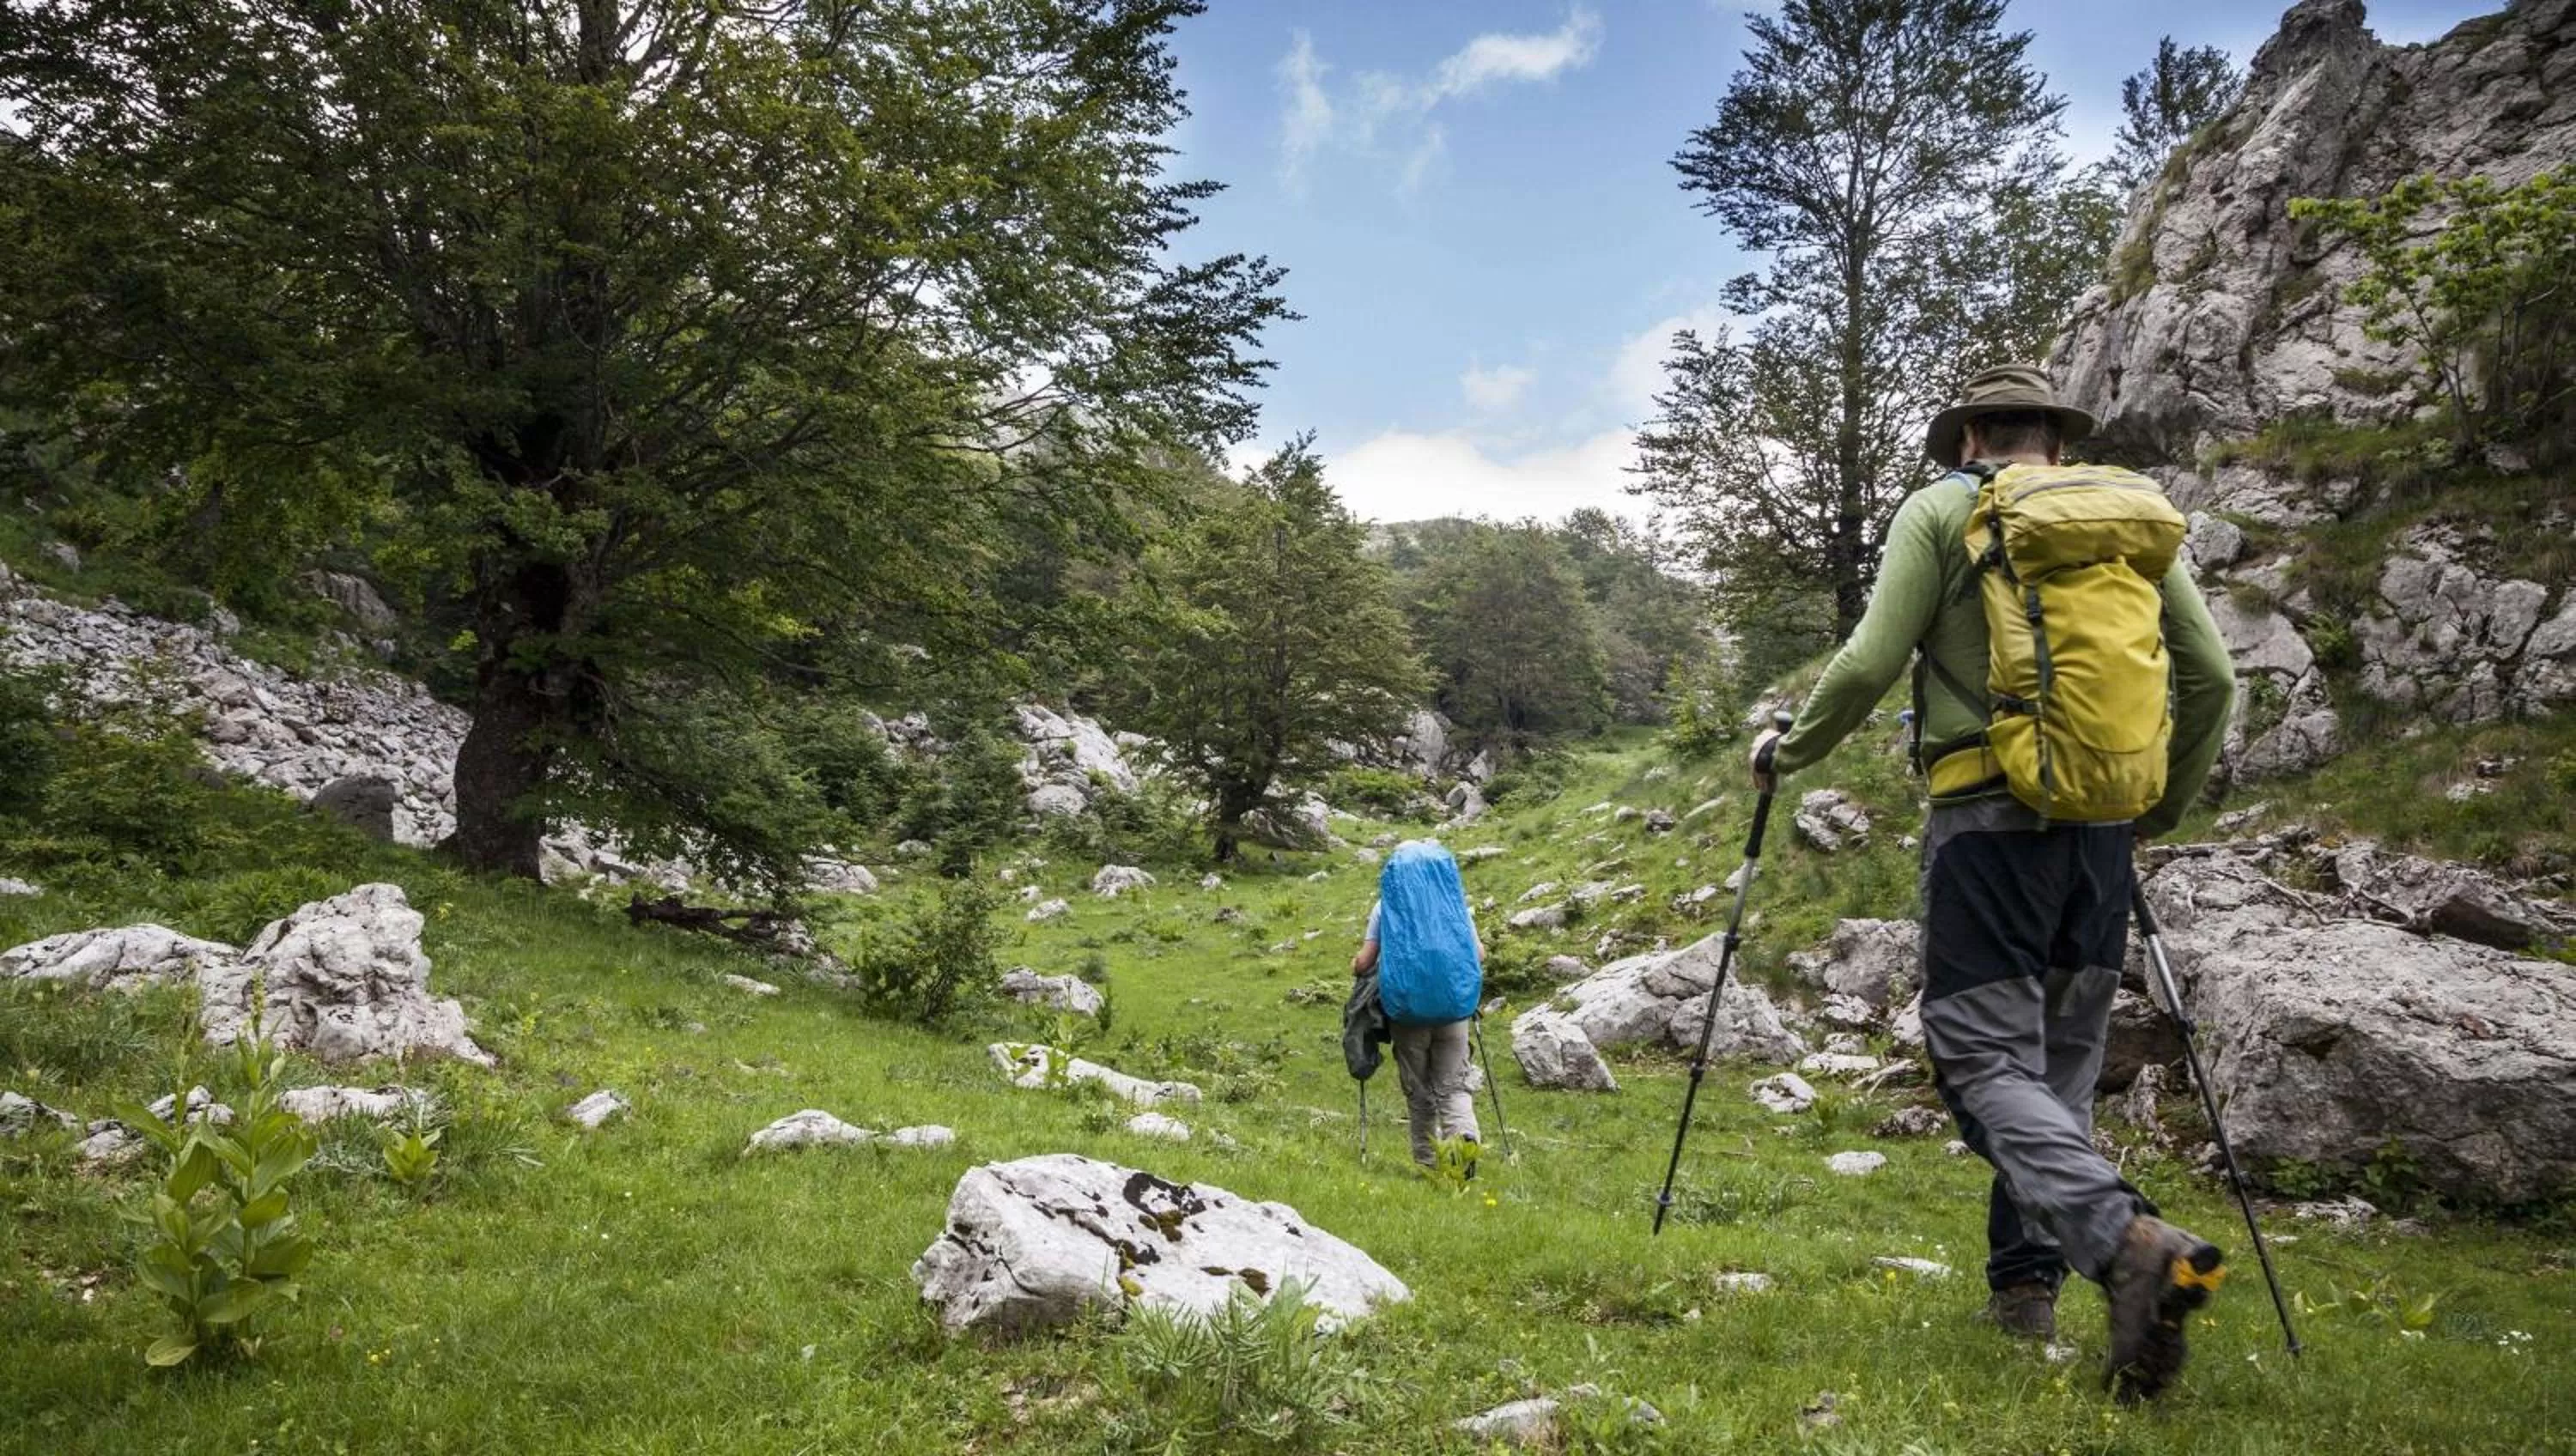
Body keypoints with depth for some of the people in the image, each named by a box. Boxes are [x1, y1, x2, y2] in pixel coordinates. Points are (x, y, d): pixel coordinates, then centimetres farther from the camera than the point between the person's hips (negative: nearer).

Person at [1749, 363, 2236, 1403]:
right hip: (2101, 826, 5)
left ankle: (2127, 1241, -27)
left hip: (1988, 821, -5)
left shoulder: (1943, 510, 1)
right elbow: (2210, 675, 10)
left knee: (1989, 1062, -5)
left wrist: (1789, 751, 8)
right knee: (2060, 1062, 14)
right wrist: (2165, 806, 23)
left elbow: (1869, 664, -8)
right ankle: (2023, 1287, 17)